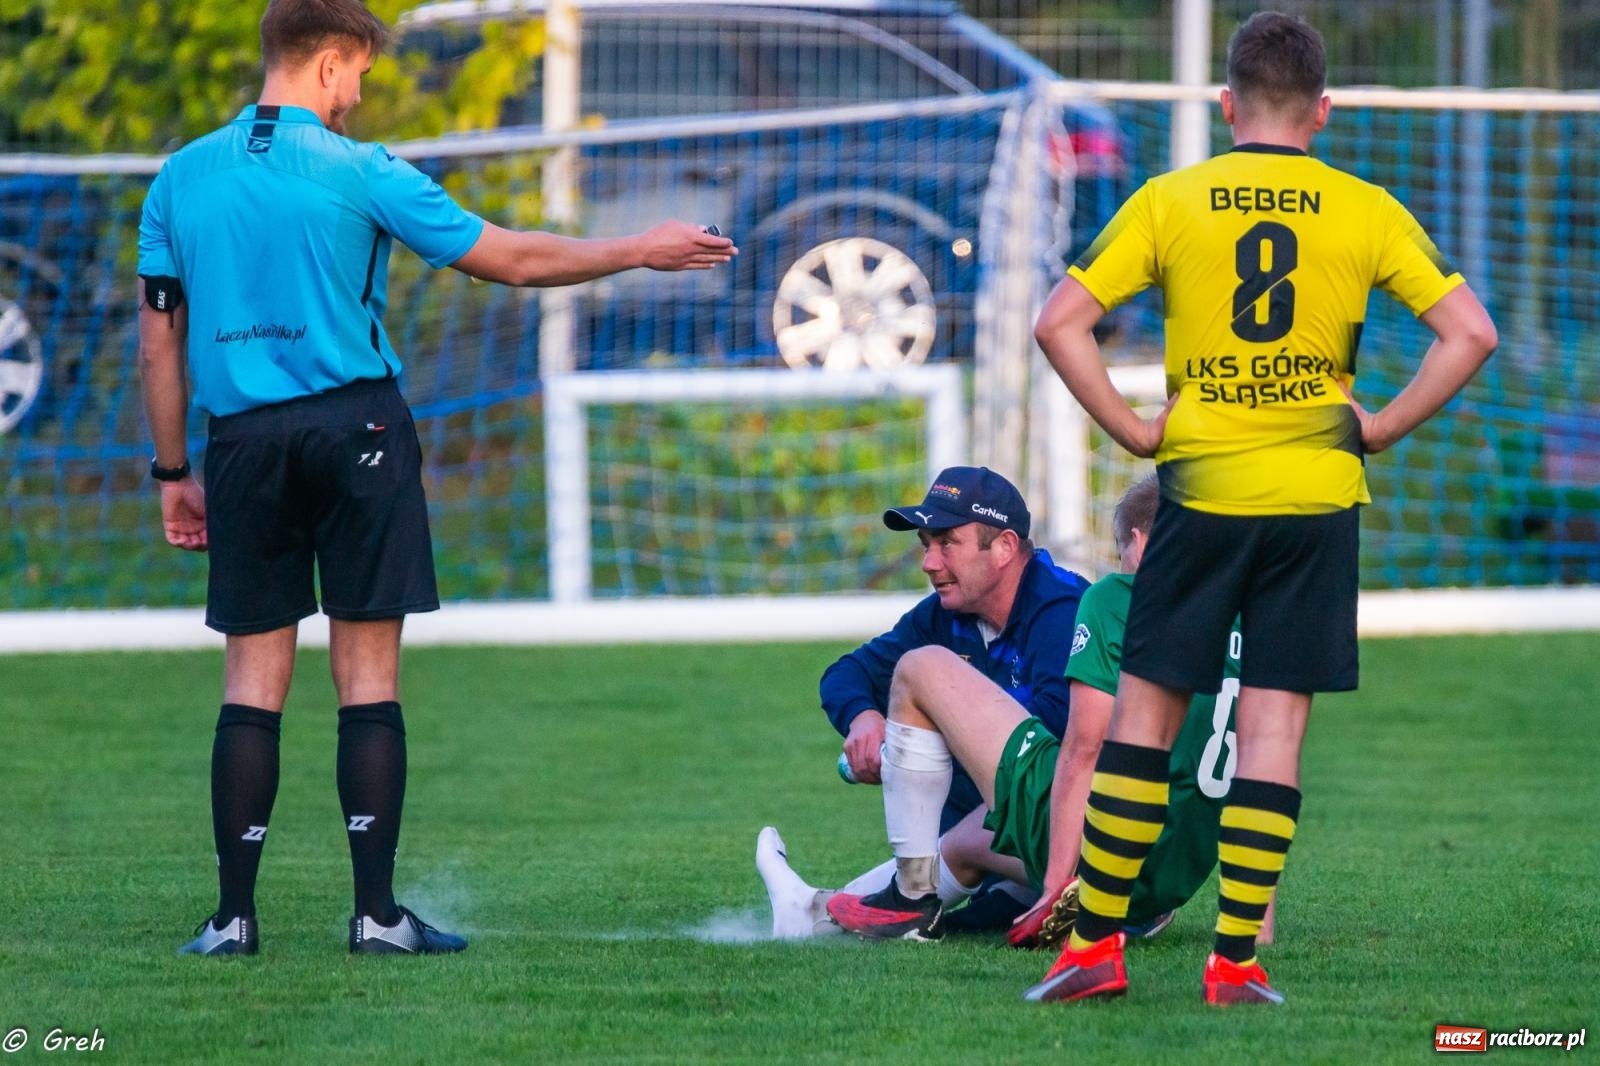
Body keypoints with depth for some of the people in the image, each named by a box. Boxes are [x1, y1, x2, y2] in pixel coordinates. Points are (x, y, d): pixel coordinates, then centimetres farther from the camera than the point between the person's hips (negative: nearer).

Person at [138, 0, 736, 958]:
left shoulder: (180, 179, 7)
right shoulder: (359, 173, -4)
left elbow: (160, 340, 9)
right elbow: (509, 258, 1)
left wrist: (173, 472, 16)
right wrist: (641, 252, 12)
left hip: (244, 445, 3)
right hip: (355, 429, -3)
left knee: (254, 674, 6)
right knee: (369, 669, 0)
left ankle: (234, 914, 0)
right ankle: (377, 911, -1)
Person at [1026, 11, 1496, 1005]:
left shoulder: (1168, 203, 0)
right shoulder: (1366, 212, 0)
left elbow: (1060, 321, -7)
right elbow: (1470, 333, -6)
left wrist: (1133, 430, 0)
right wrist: (1380, 428, 2)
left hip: (1201, 488, 0)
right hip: (1317, 496, 0)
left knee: (1146, 709, 8)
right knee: (1274, 725, 2)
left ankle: (1096, 943, 6)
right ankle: (1238, 957, -1)